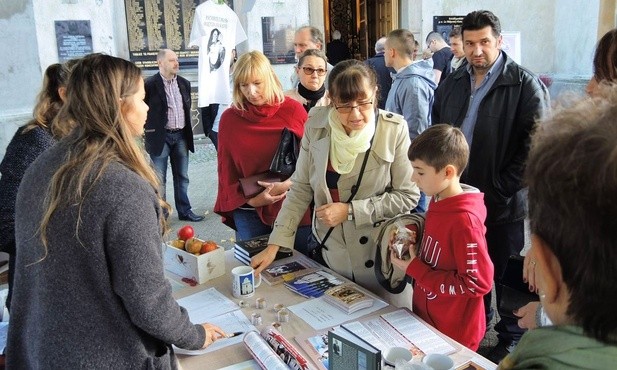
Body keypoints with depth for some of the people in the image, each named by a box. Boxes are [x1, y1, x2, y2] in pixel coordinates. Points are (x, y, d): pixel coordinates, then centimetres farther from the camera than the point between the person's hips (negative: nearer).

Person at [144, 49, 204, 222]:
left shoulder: (184, 83, 8)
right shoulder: (150, 84, -11)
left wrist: (188, 131, 13)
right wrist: (150, 131, -5)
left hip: (181, 136, 6)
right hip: (160, 137, -5)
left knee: (182, 176, 14)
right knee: (159, 180, 3)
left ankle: (184, 211, 25)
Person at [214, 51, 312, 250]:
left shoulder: (294, 110, -5)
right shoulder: (229, 119, -2)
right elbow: (226, 170, 3)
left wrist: (288, 184, -16)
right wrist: (249, 199, -9)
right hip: (249, 213, 1)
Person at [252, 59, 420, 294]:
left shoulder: (394, 130, -15)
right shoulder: (317, 125, -8)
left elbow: (408, 196, -11)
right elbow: (301, 188, -3)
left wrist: (349, 211, -17)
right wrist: (274, 245, -7)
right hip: (331, 254, 3)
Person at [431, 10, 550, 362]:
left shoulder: (526, 85, -9)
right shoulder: (451, 84, 8)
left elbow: (536, 145, -15)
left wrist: (498, 192, -17)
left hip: (505, 207, -5)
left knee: (509, 278, 10)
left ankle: (512, 341, 31)